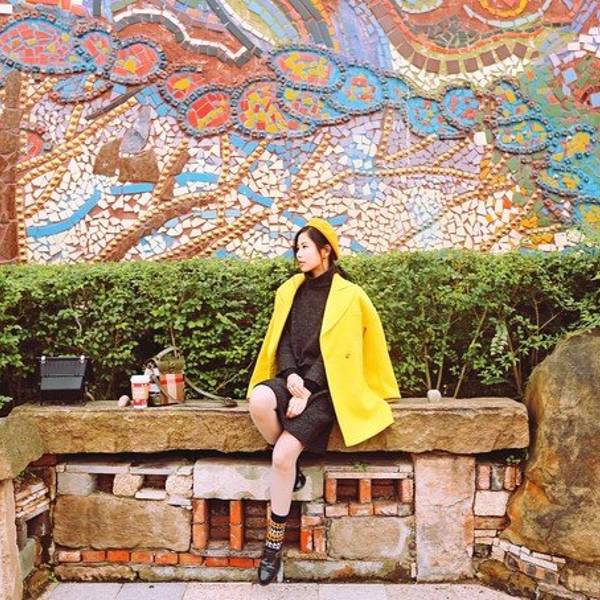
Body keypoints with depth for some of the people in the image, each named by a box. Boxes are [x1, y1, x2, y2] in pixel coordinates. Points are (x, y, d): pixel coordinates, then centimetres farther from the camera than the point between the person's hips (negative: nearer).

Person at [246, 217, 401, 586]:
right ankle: (293, 470, -6)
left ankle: (275, 541, -4)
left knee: (284, 453, -22)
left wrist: (308, 391, -18)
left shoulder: (349, 296, -2)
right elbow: (283, 340, 8)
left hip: (325, 386, -4)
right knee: (259, 400, -33)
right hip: (293, 377, 4)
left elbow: (335, 351, -9)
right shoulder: (290, 291, 14)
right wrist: (290, 376, -11)